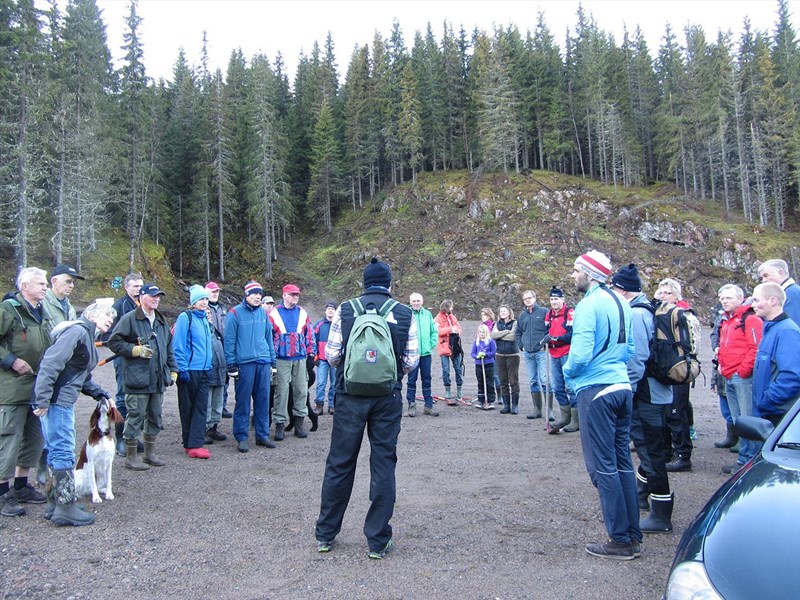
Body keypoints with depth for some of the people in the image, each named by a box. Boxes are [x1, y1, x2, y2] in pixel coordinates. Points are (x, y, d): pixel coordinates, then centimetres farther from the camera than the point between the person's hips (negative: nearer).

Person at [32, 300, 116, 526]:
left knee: (56, 452, 16)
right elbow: (51, 362, -23)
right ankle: (66, 508, 3)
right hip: (56, 401, -11)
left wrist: (97, 392, 11)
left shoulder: (88, 336, 19)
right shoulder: (78, 331, -14)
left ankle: (54, 504, 26)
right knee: (64, 453, -5)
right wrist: (42, 400, -25)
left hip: (62, 402, 11)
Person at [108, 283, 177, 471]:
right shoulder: (130, 319, -7)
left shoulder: (162, 321, 16)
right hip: (137, 379, -7)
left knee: (155, 417, 14)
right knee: (135, 416, 0)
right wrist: (136, 350, -16)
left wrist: (172, 371, 16)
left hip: (158, 379, 7)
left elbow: (169, 348, 21)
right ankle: (131, 457, 12)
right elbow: (114, 342, -7)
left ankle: (150, 452, 27)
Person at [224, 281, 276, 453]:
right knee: (243, 401, 1)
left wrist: (272, 361, 15)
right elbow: (229, 340, -4)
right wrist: (231, 365, -7)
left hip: (263, 363, 5)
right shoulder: (235, 313, -3)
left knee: (263, 400, 8)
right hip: (244, 363, -5)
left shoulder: (263, 313, 13)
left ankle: (262, 435, 17)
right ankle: (241, 438, 10)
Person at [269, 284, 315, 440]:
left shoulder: (303, 313, 11)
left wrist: (311, 353, 9)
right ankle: (280, 424, 5)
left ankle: (299, 421, 14)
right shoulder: (274, 313, 1)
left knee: (301, 390, 5)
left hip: (300, 358, 3)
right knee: (281, 391, -1)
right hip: (281, 359, -3)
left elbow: (309, 334, 13)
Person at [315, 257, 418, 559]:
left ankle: (325, 535, 24)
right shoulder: (405, 314, -1)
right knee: (383, 464, 9)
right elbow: (411, 360, -2)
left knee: (339, 463, 11)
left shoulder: (345, 310, -2)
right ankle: (378, 541, 16)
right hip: (388, 398, 0)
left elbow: (331, 355, -3)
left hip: (350, 395, 1)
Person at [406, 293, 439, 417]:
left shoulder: (427, 314, 8)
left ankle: (428, 405, 17)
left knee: (427, 380, 10)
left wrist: (431, 344, 2)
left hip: (426, 352, 4)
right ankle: (411, 405, 14)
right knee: (412, 380, 4)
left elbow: (434, 331, 12)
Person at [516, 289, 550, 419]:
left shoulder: (544, 312, -1)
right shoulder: (522, 316, 15)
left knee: (545, 380, -10)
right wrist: (521, 346, 13)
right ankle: (537, 409, 15)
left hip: (541, 352, -6)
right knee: (533, 381, 9)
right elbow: (518, 333, 25)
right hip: (528, 353, 6)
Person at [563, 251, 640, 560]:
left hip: (596, 391, -9)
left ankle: (620, 540, 6)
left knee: (603, 466, -1)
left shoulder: (589, 305, -14)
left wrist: (568, 372, -1)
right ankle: (632, 535, 21)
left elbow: (580, 354, -20)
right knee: (622, 461, 13)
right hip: (622, 387, 9)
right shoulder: (621, 303, 12)